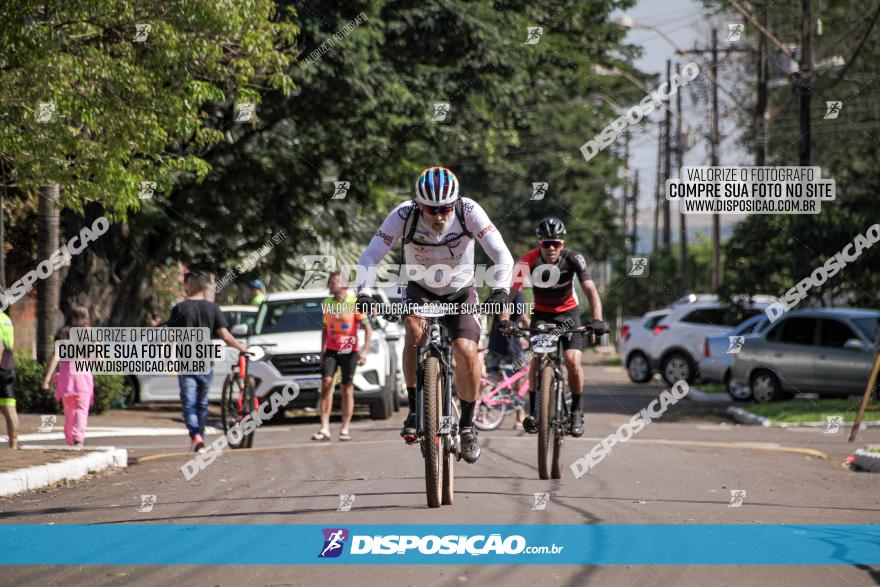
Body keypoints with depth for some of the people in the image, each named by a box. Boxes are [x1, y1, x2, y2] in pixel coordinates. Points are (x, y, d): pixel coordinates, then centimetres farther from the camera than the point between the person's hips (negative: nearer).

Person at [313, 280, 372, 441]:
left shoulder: (354, 303, -7)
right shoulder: (327, 303, 6)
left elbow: (368, 328, -6)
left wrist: (365, 351, -14)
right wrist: (322, 350, 13)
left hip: (349, 352, -3)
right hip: (331, 351, 3)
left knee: (347, 389, 2)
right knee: (326, 382, -14)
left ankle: (345, 430, 13)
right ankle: (324, 428, -15)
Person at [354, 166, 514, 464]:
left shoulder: (469, 212, -27)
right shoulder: (404, 215, -27)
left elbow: (503, 257, -29)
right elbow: (370, 257, -27)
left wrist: (500, 292, -46)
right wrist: (363, 293, -44)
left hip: (460, 291, 0)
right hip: (420, 289, 0)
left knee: (466, 352, -20)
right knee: (414, 330, -31)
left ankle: (467, 423, 2)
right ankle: (415, 410, -18)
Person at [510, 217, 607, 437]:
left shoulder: (573, 259, -24)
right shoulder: (529, 261, -24)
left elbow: (590, 289, -30)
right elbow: (511, 290, -30)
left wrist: (597, 319, -45)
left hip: (568, 312, 0)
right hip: (541, 313, 0)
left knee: (573, 361, -17)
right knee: (537, 359, -20)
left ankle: (576, 411, 2)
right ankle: (533, 411, -6)